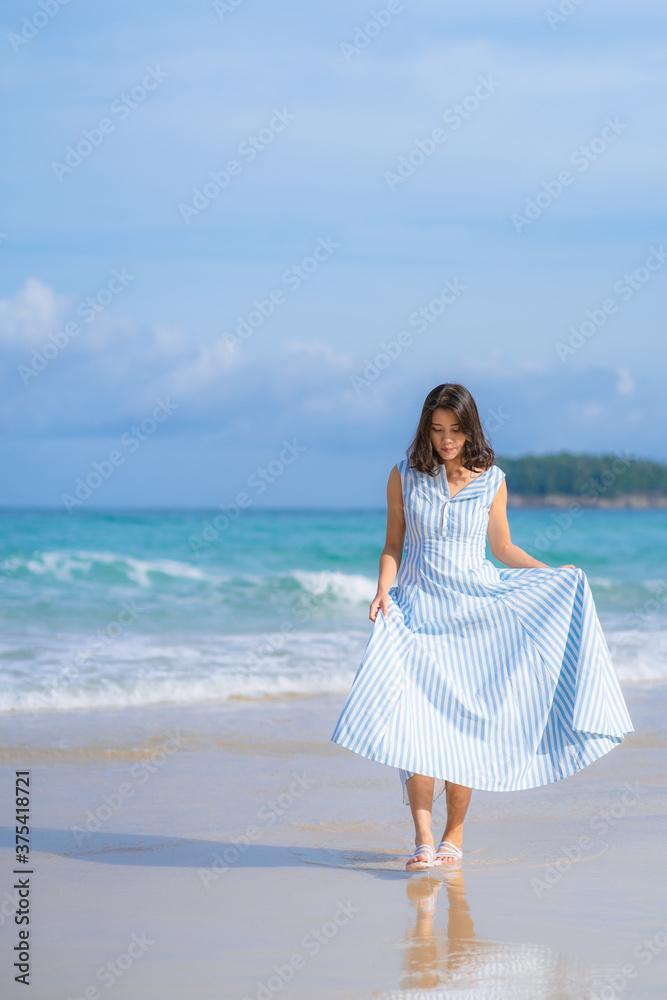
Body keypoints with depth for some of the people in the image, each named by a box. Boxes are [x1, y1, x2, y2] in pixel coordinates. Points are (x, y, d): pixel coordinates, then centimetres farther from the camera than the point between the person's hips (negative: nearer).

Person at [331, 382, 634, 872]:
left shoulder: (491, 481, 3)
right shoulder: (404, 477, 3)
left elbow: (503, 548, 12)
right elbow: (394, 546, 8)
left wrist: (554, 573, 1)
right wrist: (383, 591, -7)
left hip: (476, 611, 0)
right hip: (419, 611, 0)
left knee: (465, 723, -1)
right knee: (416, 721, -13)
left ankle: (454, 837, 10)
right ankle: (424, 841, -15)